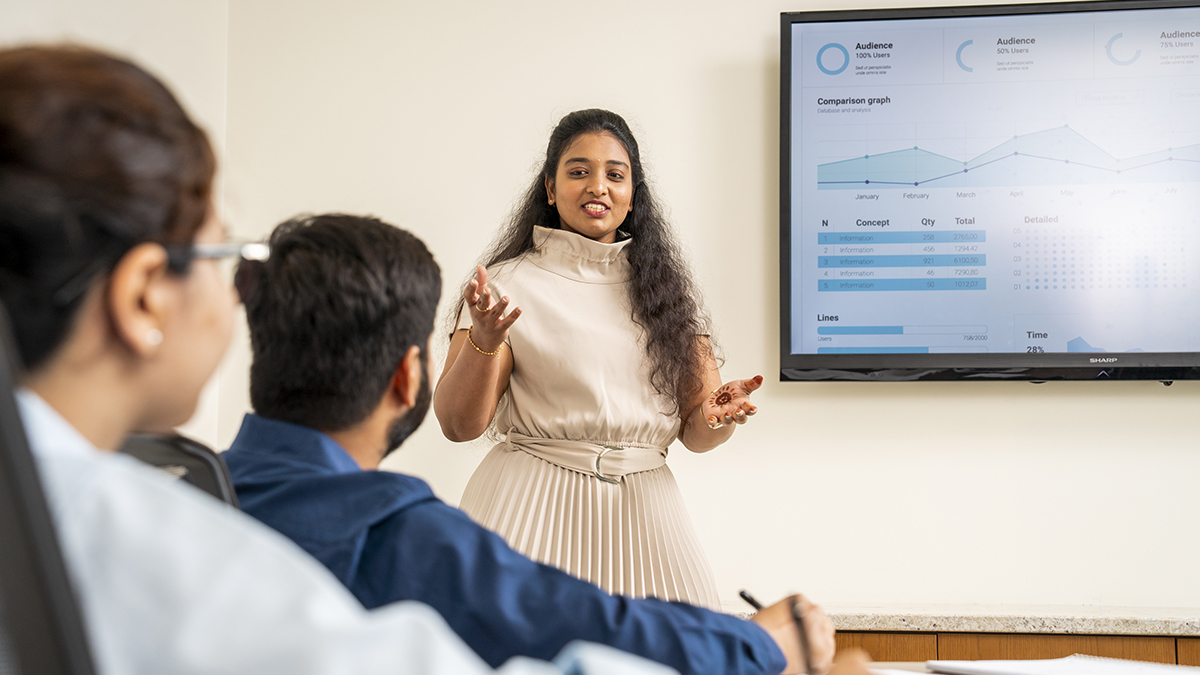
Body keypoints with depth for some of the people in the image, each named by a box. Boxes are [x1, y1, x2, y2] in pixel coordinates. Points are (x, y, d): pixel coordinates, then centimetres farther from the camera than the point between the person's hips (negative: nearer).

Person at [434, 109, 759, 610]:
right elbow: (459, 424, -5)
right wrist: (484, 339, -21)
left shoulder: (667, 286, 14)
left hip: (642, 512, 4)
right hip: (531, 509, -3)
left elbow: (695, 435, 11)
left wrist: (717, 416, -12)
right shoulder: (510, 282, 2)